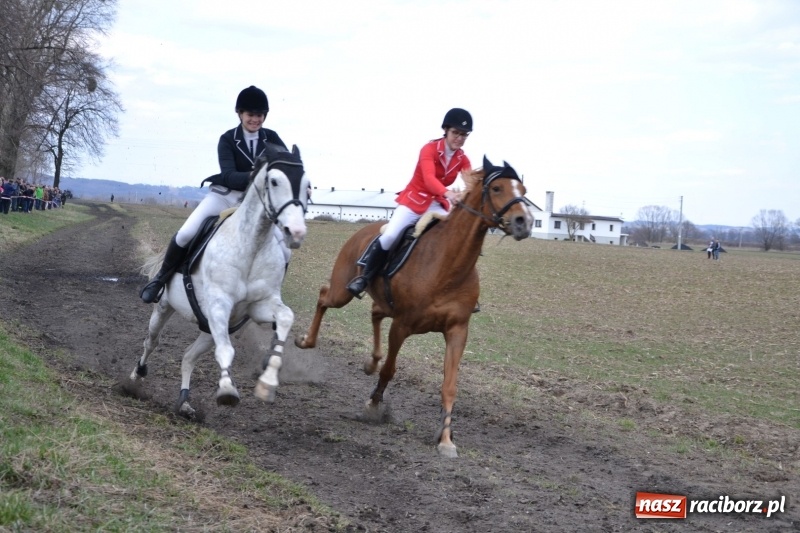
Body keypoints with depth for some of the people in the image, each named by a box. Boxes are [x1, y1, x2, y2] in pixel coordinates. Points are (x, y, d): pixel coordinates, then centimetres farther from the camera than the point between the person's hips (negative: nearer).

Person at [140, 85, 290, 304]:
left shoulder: (271, 138, -2)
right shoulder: (228, 139, -9)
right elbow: (228, 175, -21)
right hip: (225, 195, -2)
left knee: (285, 250, -12)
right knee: (186, 233, -19)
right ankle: (163, 276, 5)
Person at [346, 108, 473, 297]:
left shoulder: (462, 159, -1)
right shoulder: (430, 149, -17)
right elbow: (429, 178, -35)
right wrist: (448, 193, -55)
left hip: (438, 204, 5)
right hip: (413, 199, -5)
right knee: (390, 236, -21)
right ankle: (365, 276, -4)